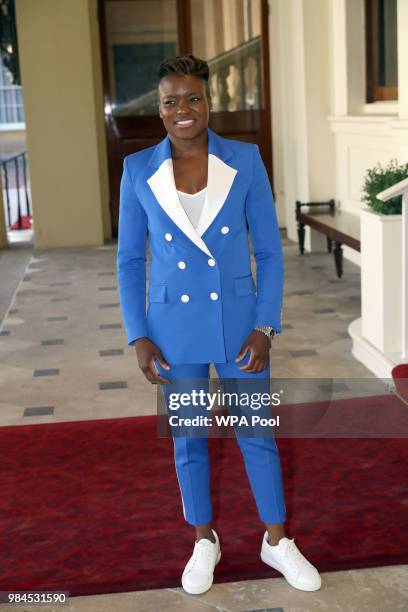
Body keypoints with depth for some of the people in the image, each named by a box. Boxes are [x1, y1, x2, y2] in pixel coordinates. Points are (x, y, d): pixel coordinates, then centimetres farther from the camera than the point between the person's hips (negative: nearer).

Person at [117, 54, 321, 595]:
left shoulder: (245, 161, -7)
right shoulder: (138, 170, -5)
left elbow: (269, 250, -3)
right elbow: (130, 260, 1)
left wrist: (265, 327, -8)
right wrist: (138, 337, -5)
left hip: (239, 322, 0)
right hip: (174, 327, 1)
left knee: (257, 435, 11)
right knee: (188, 440, 14)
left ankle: (277, 541, 32)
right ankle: (205, 542, 35)